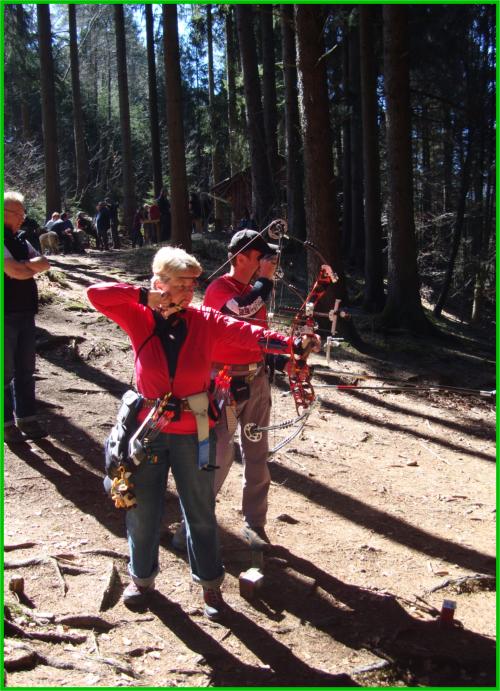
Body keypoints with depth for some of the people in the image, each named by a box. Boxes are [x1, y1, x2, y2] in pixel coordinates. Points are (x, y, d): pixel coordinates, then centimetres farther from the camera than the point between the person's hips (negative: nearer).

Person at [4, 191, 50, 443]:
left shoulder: (20, 240, 14)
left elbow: (45, 264, 4)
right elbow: (15, 272, -21)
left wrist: (24, 264, -12)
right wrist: (33, 266, -2)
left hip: (25, 314, 8)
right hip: (7, 316, -8)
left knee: (26, 370, 13)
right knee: (7, 372, 2)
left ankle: (26, 418, 23)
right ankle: (8, 423, 12)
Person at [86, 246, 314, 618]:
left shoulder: (205, 321, -6)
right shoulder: (140, 319, -6)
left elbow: (247, 333, -18)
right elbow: (96, 294, -14)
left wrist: (290, 343, -32)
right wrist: (145, 297, -19)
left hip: (193, 432, 0)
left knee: (200, 510, 10)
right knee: (143, 508, 14)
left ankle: (210, 583, 29)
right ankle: (142, 577, 38)